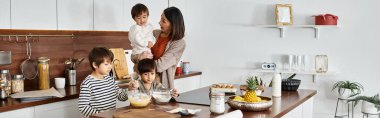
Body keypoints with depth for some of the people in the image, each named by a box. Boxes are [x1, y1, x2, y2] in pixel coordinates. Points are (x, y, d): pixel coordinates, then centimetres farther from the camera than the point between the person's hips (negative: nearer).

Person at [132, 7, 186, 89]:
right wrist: (139, 57, -17)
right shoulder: (154, 34, 3)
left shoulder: (179, 43, -11)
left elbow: (160, 66, -18)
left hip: (163, 86, -4)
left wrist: (142, 60, -7)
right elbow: (133, 56, 5)